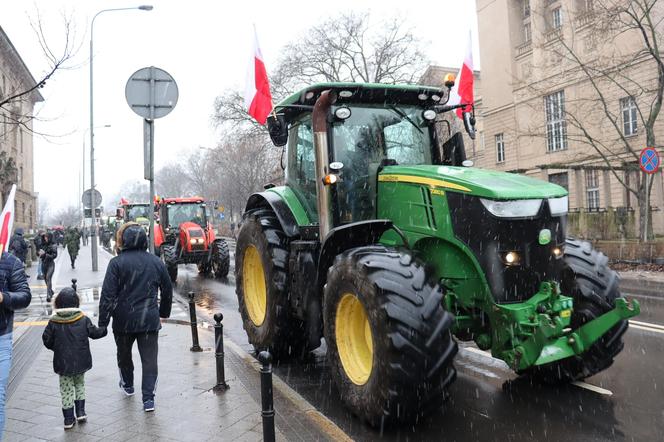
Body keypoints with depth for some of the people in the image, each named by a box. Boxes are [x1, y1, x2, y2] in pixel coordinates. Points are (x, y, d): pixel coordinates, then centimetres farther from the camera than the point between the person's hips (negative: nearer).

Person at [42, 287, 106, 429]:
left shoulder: (53, 322, -10)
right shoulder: (83, 320, -10)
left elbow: (47, 341, -5)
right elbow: (94, 333, -1)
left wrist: (57, 348, 14)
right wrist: (104, 329, 19)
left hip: (63, 363, -1)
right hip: (81, 362, 1)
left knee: (66, 390, 10)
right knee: (80, 384, 21)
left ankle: (69, 418, 13)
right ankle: (80, 412, 19)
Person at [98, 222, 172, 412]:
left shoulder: (117, 263, -11)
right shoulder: (156, 262, 2)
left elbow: (108, 295, -14)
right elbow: (167, 291, 10)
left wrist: (103, 323, -8)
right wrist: (164, 313, 23)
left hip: (123, 320, -1)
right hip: (149, 320, 1)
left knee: (124, 354, 23)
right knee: (149, 359, 5)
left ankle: (127, 384, 43)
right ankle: (148, 398, 2)